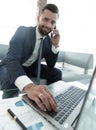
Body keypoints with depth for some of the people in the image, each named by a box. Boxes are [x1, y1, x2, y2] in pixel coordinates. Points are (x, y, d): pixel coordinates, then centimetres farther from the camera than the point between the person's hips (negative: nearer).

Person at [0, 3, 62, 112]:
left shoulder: (49, 40, -6)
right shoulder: (23, 31, -25)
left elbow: (51, 66, -5)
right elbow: (12, 59, -42)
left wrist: (55, 45, -22)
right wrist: (29, 86, -61)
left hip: (30, 68, 6)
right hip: (11, 66, -5)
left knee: (56, 73, -7)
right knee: (10, 79, -38)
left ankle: (49, 100, 12)